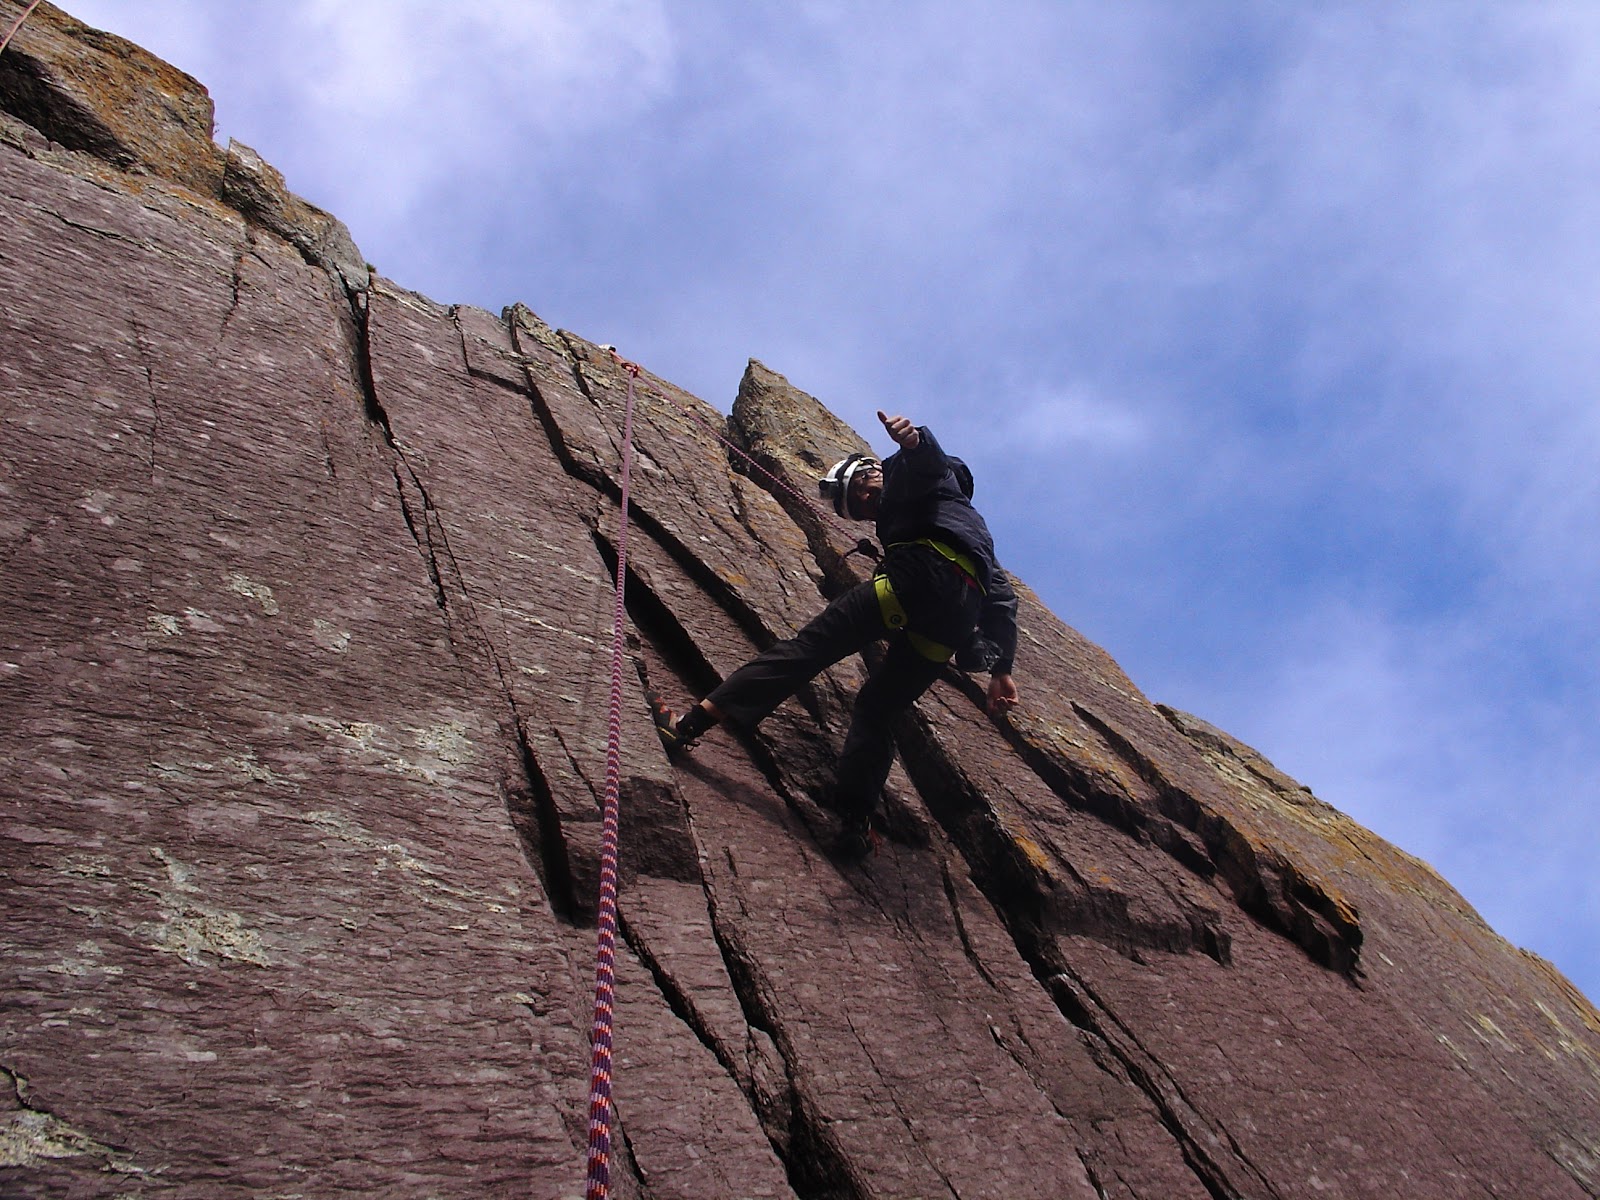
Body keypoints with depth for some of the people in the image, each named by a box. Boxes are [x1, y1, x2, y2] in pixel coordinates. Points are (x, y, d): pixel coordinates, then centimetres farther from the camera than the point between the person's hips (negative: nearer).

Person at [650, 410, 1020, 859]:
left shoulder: (906, 475, 22)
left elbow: (929, 461, -6)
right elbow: (1002, 595, 37)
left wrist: (913, 439, -31)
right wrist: (1001, 667, 28)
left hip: (925, 570, -7)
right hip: (959, 618, 8)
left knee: (808, 647, -9)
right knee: (875, 708, 12)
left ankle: (692, 723, -17)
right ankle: (856, 824, -7)